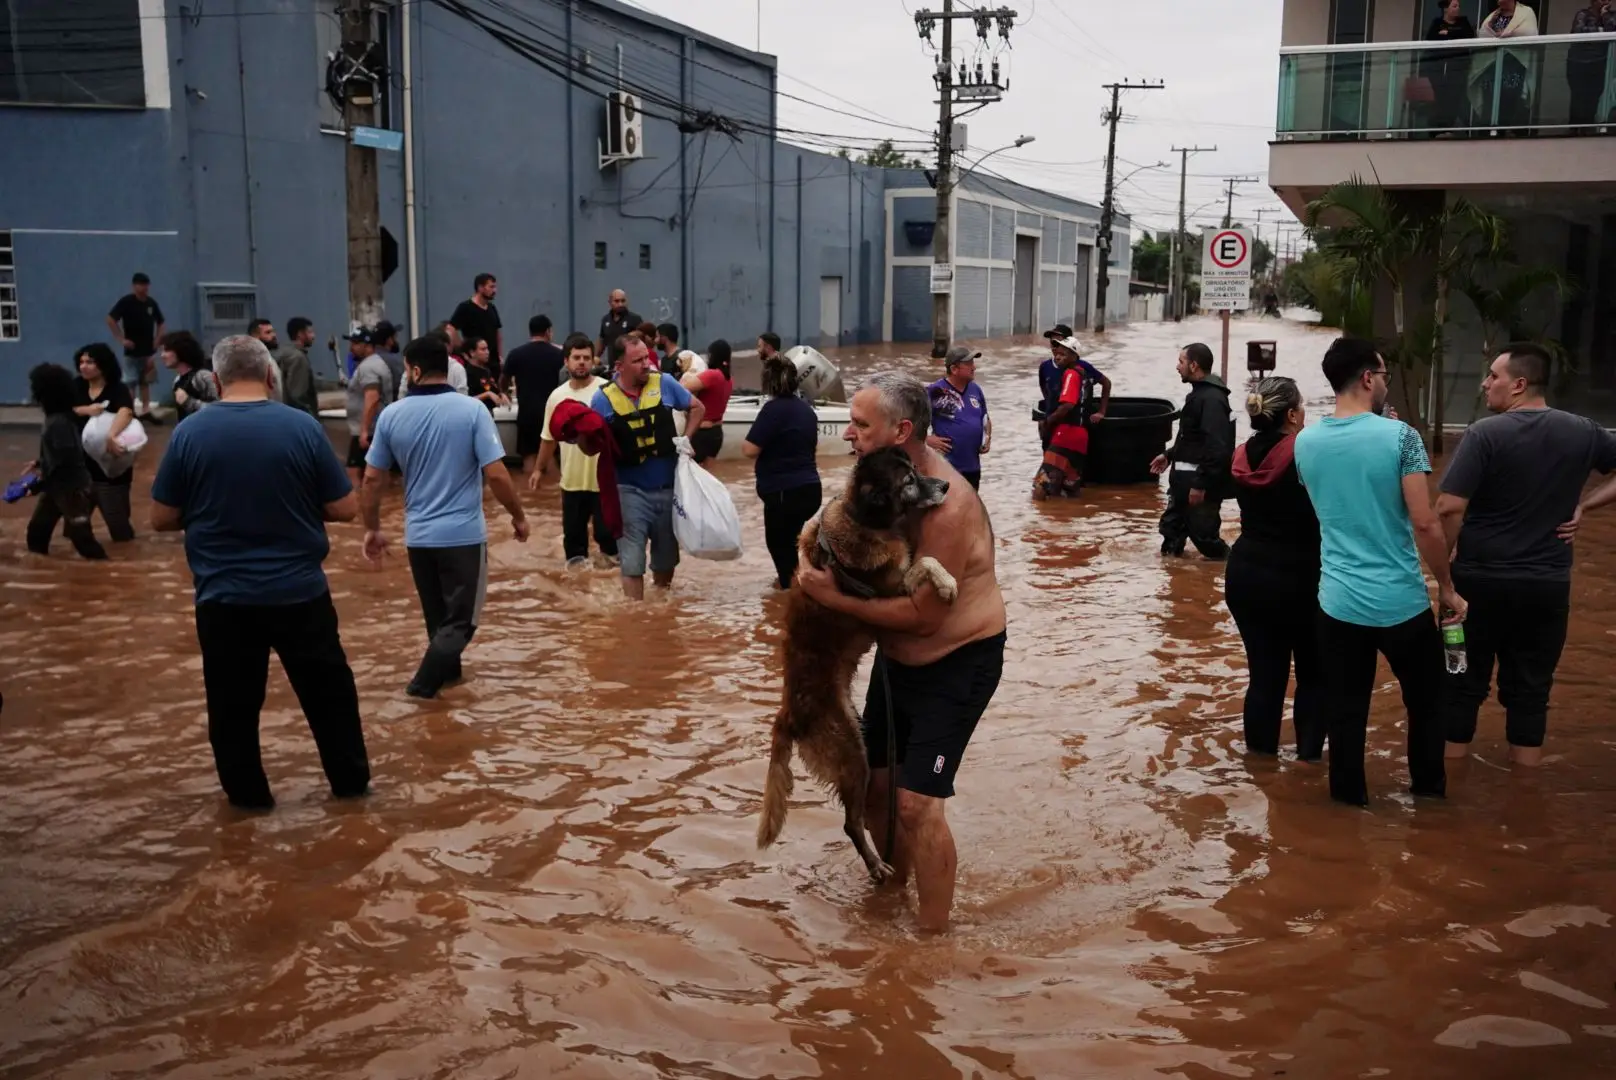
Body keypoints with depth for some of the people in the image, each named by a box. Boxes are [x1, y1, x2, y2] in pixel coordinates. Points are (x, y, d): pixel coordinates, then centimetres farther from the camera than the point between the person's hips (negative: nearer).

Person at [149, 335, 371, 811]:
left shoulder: (190, 432, -6)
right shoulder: (302, 426, -8)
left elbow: (162, 518, 0)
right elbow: (344, 509, -4)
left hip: (224, 596, 0)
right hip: (300, 590, 0)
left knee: (233, 702, 15)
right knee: (329, 690, 16)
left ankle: (247, 794, 26)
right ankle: (351, 781, 26)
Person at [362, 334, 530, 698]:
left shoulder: (392, 415, -3)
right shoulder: (471, 409, -12)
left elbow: (371, 480, 2)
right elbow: (496, 474, -14)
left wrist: (372, 529, 15)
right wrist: (518, 516, 1)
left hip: (418, 535, 4)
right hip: (463, 533, -4)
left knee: (437, 614, 22)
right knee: (460, 619, 7)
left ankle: (447, 669, 37)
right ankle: (424, 682, -6)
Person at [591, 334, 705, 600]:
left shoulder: (664, 383, -5)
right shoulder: (604, 398, -9)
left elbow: (697, 408, 10)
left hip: (668, 487, 3)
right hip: (631, 491, -2)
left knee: (666, 555, 18)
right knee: (632, 562, -3)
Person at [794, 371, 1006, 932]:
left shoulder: (948, 506, -29)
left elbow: (923, 613, -29)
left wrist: (836, 597, -26)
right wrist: (821, 573, -10)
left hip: (957, 664, -8)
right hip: (896, 656, 8)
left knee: (916, 802, -12)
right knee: (872, 779, 16)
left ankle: (933, 934, 4)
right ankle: (895, 884, 40)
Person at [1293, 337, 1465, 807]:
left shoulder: (1305, 442, 1)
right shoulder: (1399, 436, -13)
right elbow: (1425, 523, -15)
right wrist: (1447, 588, -4)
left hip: (1339, 602, 3)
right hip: (1402, 600, -3)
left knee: (1346, 711, 12)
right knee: (1425, 701, 20)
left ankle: (1349, 797, 22)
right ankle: (1429, 788, 34)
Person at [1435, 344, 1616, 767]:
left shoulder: (1485, 433, -14)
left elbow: (1449, 508, -20)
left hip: (1481, 580, -3)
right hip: (1548, 584, 3)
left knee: (1463, 682, 11)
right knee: (1530, 688, 12)